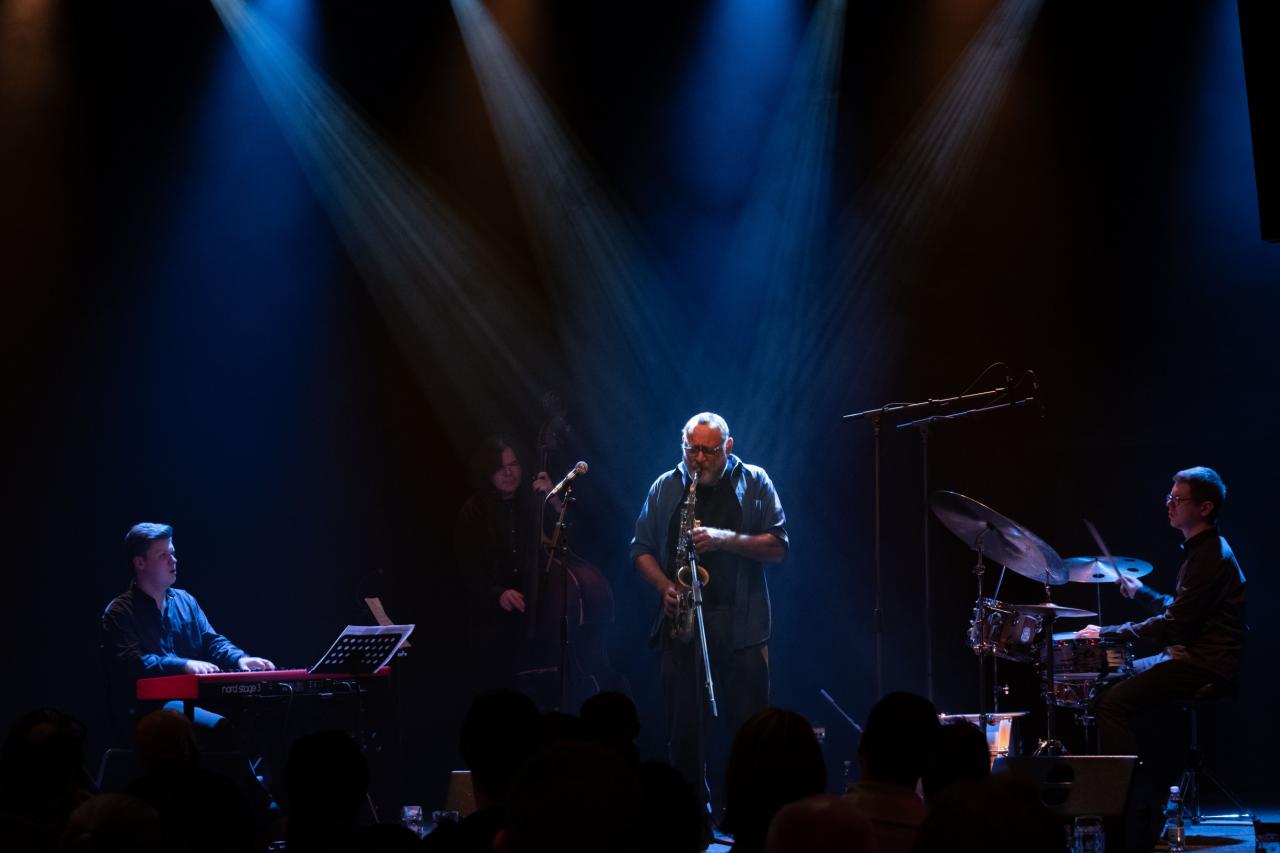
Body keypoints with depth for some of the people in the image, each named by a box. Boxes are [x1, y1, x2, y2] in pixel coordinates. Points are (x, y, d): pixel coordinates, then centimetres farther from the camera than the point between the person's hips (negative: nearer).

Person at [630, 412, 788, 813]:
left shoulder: (754, 483, 4)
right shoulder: (665, 488, 10)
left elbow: (778, 546, -1)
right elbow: (641, 550, 12)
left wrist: (726, 539, -15)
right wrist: (664, 585, -7)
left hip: (741, 626, -2)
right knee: (684, 727, 0)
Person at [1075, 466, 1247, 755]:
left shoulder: (1211, 557, -18)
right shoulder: (1200, 548, 15)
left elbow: (1174, 624, -21)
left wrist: (1108, 632, -16)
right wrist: (1141, 592, 17)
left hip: (1206, 666, -11)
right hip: (1190, 655, 11)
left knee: (1113, 703, -21)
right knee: (1109, 679, 18)